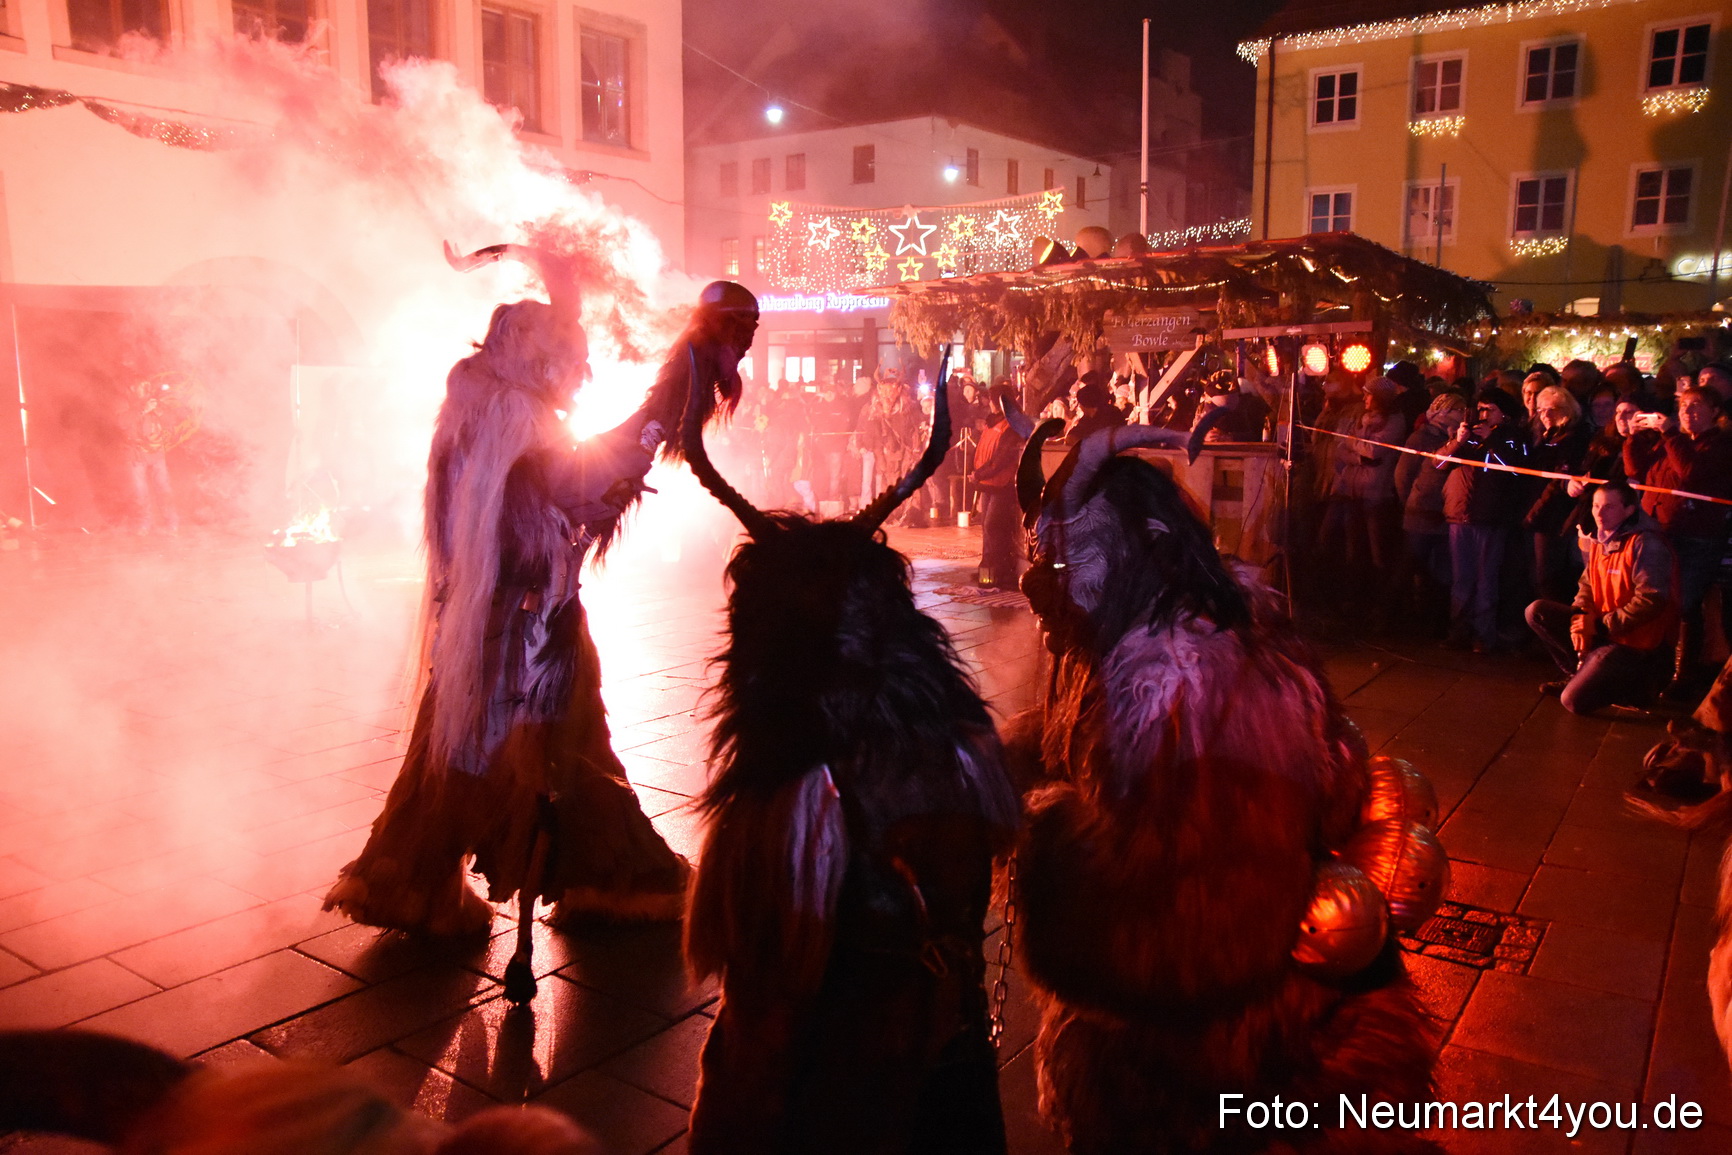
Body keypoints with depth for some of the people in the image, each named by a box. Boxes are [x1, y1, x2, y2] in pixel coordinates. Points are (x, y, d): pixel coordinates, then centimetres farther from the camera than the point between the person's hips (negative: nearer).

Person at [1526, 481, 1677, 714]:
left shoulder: (1647, 544, -19)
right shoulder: (1600, 541, 6)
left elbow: (1651, 601, -25)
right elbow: (1587, 585, 12)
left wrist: (1600, 624, -19)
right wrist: (1579, 617, -10)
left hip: (1635, 641, -8)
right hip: (1601, 629, 8)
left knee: (1575, 700, -18)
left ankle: (1635, 683, 9)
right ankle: (1582, 673, 7)